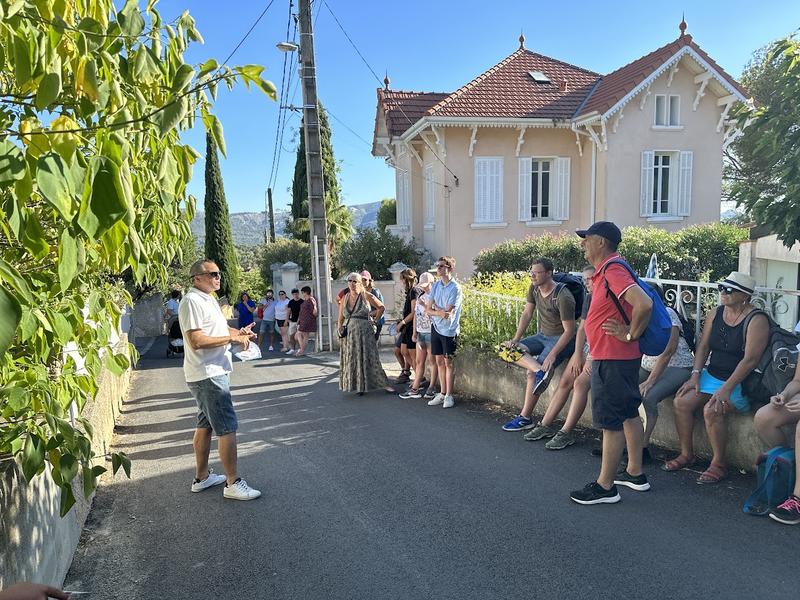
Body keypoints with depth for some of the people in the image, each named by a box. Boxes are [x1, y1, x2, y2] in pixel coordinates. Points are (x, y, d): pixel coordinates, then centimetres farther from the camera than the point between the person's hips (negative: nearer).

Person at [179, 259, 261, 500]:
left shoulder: (208, 299, 15)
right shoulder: (192, 301, -17)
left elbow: (217, 328, 29)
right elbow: (196, 341, -25)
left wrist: (239, 332, 9)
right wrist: (232, 338, -20)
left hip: (214, 372, 11)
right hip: (207, 374, -11)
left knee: (205, 424, 17)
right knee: (228, 427, -8)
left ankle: (202, 477, 28)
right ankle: (233, 483, -2)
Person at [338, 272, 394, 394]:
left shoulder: (366, 296, -3)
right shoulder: (345, 298, 7)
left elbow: (381, 307, 7)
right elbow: (340, 319, 13)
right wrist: (339, 330, 2)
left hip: (365, 332, -4)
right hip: (349, 334, 4)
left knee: (369, 359, -4)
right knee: (352, 361, 6)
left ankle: (384, 384, 4)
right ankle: (359, 387, 16)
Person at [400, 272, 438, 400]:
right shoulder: (420, 296, 12)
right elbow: (416, 315, 13)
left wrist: (424, 305, -19)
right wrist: (414, 333, 10)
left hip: (431, 333, -6)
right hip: (420, 332, 6)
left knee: (433, 361, 3)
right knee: (419, 361, 8)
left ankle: (431, 388, 11)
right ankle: (415, 389, 12)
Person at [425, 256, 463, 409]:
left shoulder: (455, 288, -13)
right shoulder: (436, 285, 6)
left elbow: (448, 312, -18)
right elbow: (428, 310, 2)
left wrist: (435, 307, -4)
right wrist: (440, 312, -15)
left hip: (449, 329, -6)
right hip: (436, 327, 6)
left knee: (448, 362, 1)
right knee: (439, 361, 11)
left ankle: (449, 396, 12)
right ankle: (442, 393, 22)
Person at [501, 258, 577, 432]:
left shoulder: (563, 297, -25)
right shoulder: (534, 288, -2)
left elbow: (569, 330, -23)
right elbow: (527, 314, 6)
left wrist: (552, 354, -31)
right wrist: (516, 339, -5)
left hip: (561, 339, -8)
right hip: (542, 336, 8)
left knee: (532, 374, -22)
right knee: (508, 350, -10)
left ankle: (525, 418, -10)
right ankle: (539, 370, -30)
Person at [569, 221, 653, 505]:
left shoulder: (612, 271, -20)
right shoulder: (608, 269, 12)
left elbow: (644, 303, -33)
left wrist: (631, 334, -21)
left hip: (612, 360, -11)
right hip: (622, 357, 11)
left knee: (611, 422, -2)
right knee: (628, 414, 18)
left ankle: (605, 486, 8)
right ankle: (635, 473, 32)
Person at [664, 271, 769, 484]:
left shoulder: (756, 320, -14)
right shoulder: (715, 314, 7)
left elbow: (750, 359, -21)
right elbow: (703, 346, 8)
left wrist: (726, 389, -26)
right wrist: (695, 375, -5)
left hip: (741, 382, -7)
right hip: (712, 374, 7)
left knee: (711, 410, -29)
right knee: (681, 402, -13)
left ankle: (718, 464, -10)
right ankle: (686, 454, 4)